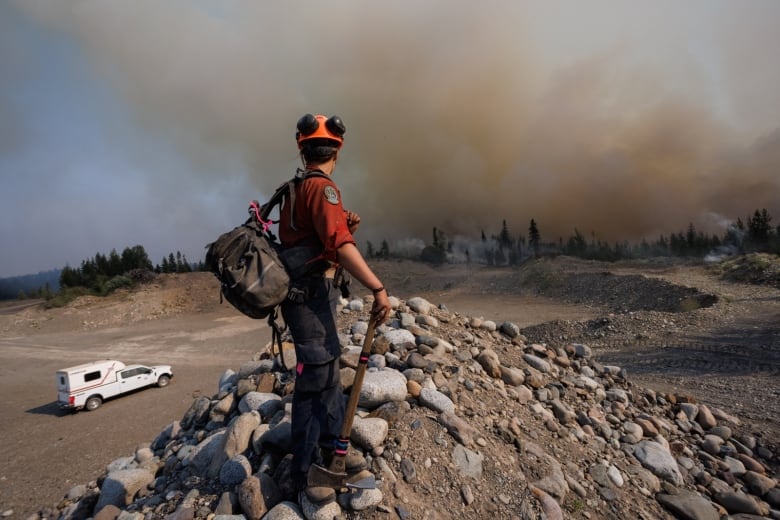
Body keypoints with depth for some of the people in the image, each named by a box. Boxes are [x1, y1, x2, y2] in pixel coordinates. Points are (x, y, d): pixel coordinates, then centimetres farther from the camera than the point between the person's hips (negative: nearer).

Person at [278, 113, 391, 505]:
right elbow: (340, 247, -27)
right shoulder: (321, 186, -15)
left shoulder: (296, 187, 15)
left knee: (328, 370, 17)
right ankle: (304, 470, 14)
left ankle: (329, 447, 31)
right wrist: (379, 289, -27)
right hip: (311, 293, -10)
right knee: (315, 377, -1)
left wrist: (346, 228, 6)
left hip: (308, 292, 10)